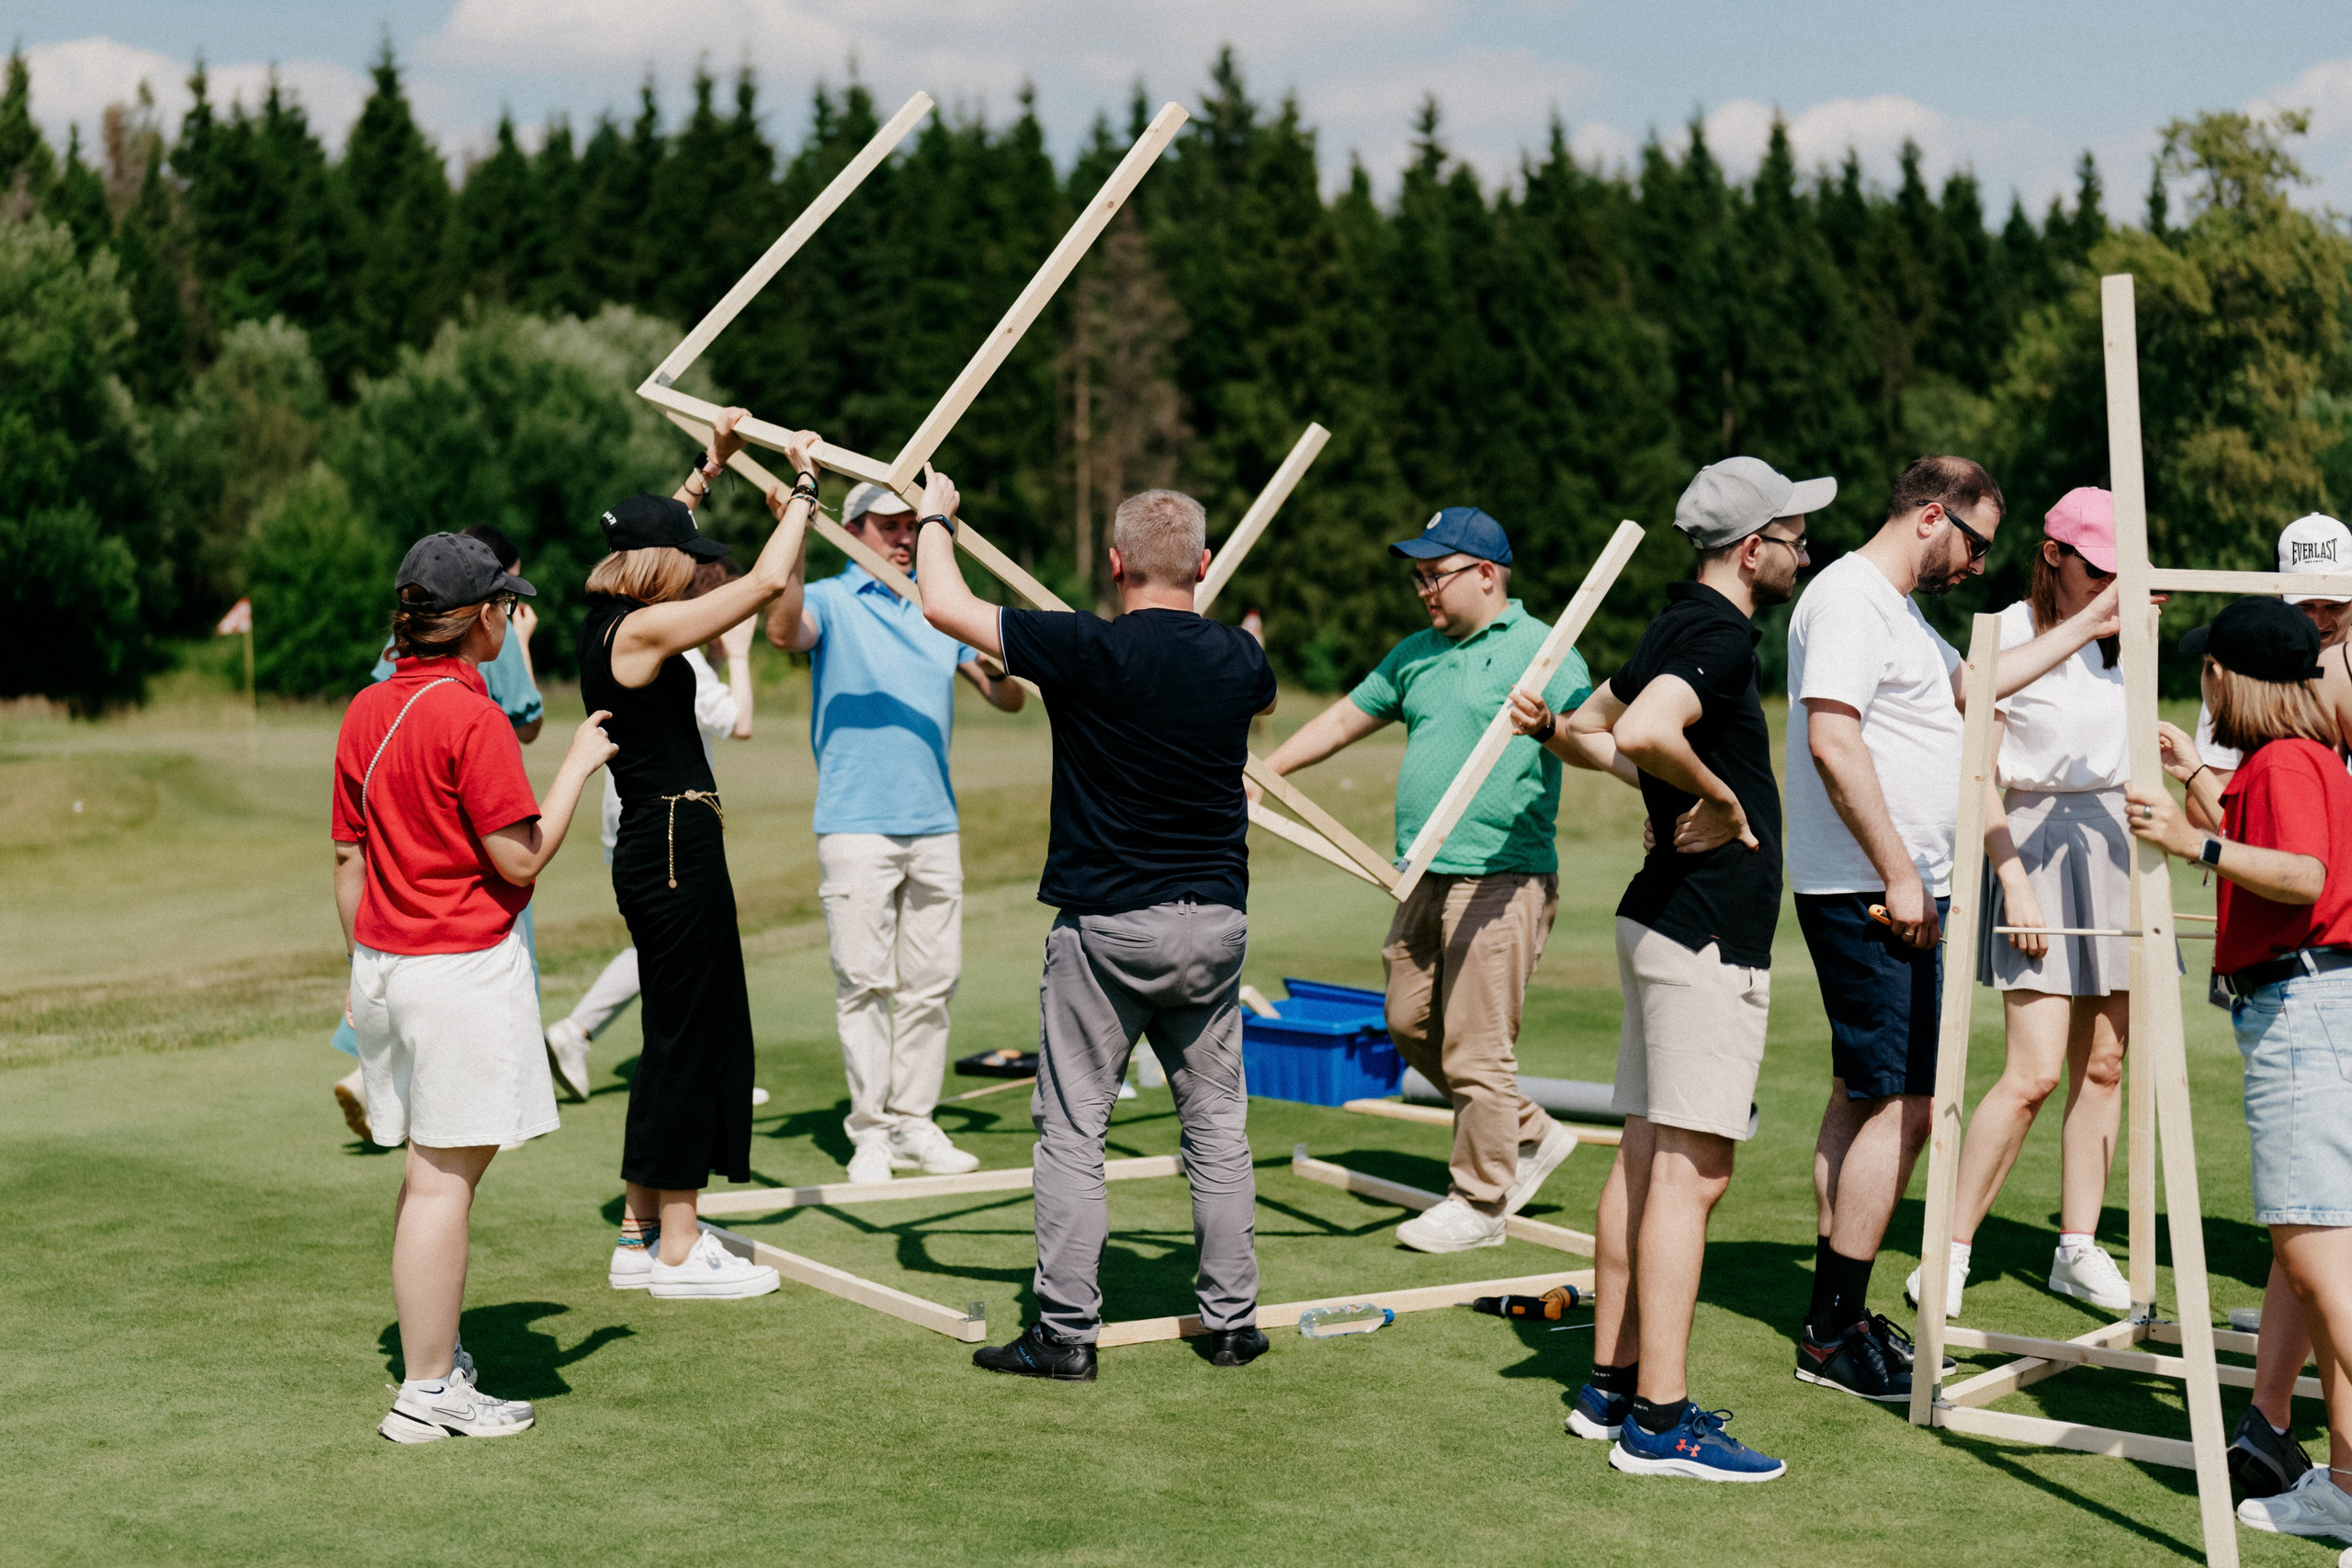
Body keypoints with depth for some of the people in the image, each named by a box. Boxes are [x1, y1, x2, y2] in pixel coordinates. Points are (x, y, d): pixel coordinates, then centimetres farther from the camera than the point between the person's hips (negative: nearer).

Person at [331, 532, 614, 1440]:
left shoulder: (366, 712, 8)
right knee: (442, 1178, -3)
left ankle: (433, 1352, 30)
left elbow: (348, 859, 13)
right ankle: (427, 1392, 2)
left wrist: (362, 969, 21)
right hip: (462, 968, -8)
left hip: (387, 961, 8)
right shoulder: (470, 717, -16)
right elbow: (520, 859, -16)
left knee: (432, 1168, 20)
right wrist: (579, 763, -5)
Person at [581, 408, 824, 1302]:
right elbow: (767, 580, -19)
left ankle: (640, 1235, 22)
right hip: (676, 846, -10)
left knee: (677, 1038, 16)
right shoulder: (641, 631, -16)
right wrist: (803, 486, -7)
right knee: (690, 1036, -3)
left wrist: (711, 467, 34)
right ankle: (678, 1249, 4)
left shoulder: (607, 620, 11)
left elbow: (658, 532, 32)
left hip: (655, 846, 10)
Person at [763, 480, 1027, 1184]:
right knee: (864, 982, -4)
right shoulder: (830, 601, 2)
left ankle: (914, 1124, 16)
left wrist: (999, 665, -9)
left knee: (932, 982, 7)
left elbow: (1009, 699, 14)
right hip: (855, 827, -5)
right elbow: (784, 629, -22)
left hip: (935, 826, 5)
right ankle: (869, 1132, 3)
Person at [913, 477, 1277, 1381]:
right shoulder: (1236, 659, 1)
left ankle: (1067, 1332, 4)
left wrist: (936, 516, 10)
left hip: (1107, 929, -4)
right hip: (1216, 922, 4)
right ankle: (1233, 1320, 18)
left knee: (1073, 1128, 3)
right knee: (1216, 1123, 13)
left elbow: (944, 604, -9)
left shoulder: (1087, 650, -14)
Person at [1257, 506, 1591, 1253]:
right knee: (1411, 1025, 14)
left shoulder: (1541, 652, -8)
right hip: (1427, 879, 8)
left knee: (1474, 1047, -4)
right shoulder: (1417, 654, 15)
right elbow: (1344, 719, 23)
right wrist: (1261, 775, 22)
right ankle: (1528, 1135, 29)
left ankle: (1478, 1204, 11)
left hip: (1502, 880, -8)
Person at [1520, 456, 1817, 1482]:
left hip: (1661, 925, 10)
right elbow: (1644, 733, -33)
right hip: (1707, 938, -10)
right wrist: (1721, 795, -20)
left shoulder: (1680, 628, 16)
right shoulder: (1719, 636, -15)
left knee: (1645, 1159, 13)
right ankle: (1658, 1420, -6)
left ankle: (1611, 1385, 19)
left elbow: (1592, 729, 28)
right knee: (1691, 1170, -8)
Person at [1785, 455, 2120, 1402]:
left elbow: (1975, 684, 38)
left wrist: (2088, 627, 38)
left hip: (1898, 894, 11)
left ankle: (1833, 1317, 19)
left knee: (1861, 1098, 12)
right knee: (1901, 1103, -11)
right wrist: (1898, 873, -23)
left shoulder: (1900, 613, 21)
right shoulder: (1849, 598, -12)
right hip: (1867, 893, -11)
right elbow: (1831, 741, -23)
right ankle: (1836, 1335, -5)